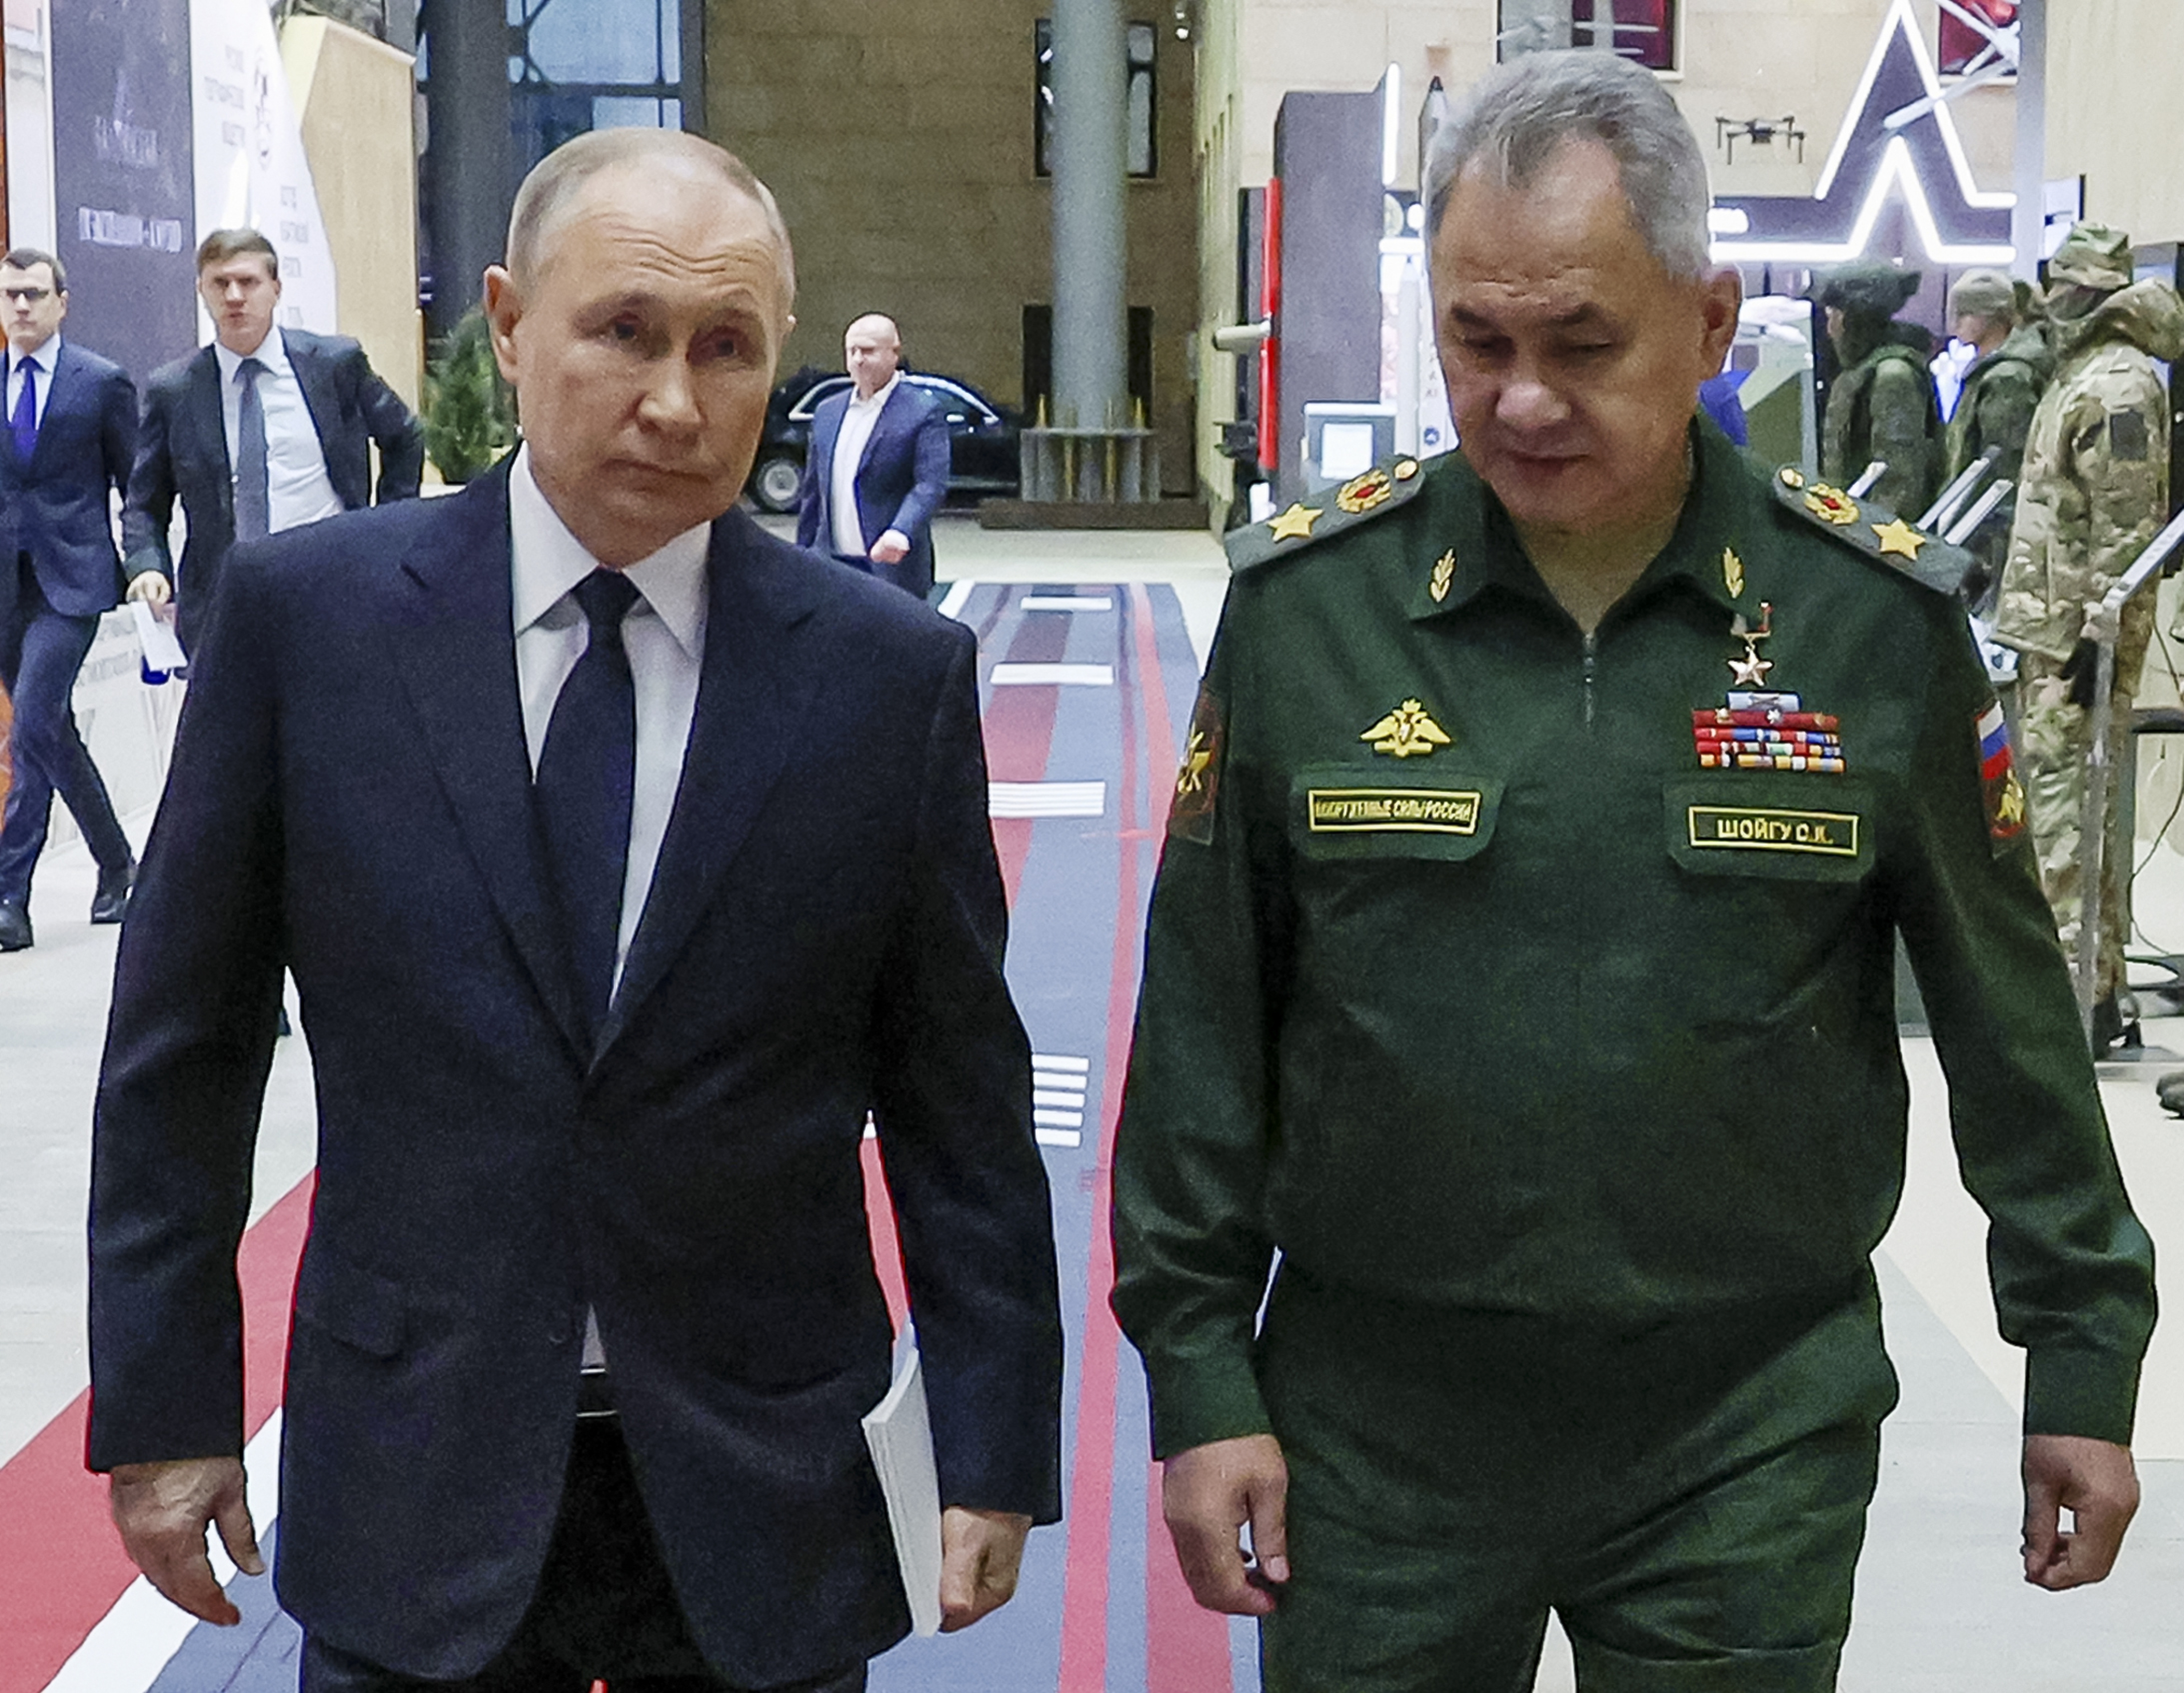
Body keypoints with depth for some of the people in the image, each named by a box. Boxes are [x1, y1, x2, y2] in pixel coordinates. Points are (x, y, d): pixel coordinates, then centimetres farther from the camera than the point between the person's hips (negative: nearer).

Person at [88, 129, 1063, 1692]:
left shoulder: (896, 672, -4)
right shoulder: (305, 614, -4)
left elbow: (960, 1093, 1)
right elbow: (184, 1046, 2)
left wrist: (997, 1448, 1)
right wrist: (162, 1404, 3)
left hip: (759, 1504, 0)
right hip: (411, 1498, 0)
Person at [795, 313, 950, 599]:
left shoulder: (922, 414, -5)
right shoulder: (828, 412, 14)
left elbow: (931, 485, -16)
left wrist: (901, 533, -33)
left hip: (890, 568, -5)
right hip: (833, 568, 5)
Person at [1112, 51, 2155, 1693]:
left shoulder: (1876, 616, -6)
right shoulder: (1303, 602, -6)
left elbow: (2009, 1008, 2)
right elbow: (1205, 1016, 0)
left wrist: (2084, 1346, 6)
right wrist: (1199, 1373, 0)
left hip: (1753, 1434, 0)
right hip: (1378, 1418, 1)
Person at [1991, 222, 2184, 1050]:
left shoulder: (2116, 386, -14)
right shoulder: (2082, 373, 18)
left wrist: (2098, 632, -22)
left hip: (2080, 631, -11)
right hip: (2051, 623, 11)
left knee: (2068, 803, -12)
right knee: (2058, 794, 14)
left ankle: (2087, 991, -11)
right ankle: (2090, 974, 21)